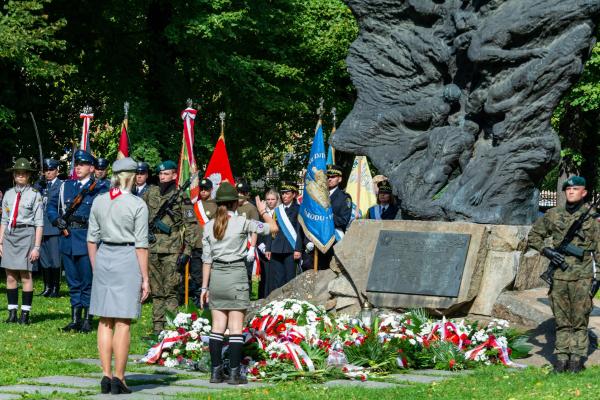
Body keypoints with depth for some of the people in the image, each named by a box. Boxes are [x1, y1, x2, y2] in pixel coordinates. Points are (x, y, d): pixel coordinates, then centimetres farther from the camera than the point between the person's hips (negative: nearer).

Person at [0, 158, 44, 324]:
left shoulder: (35, 195, -1)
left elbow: (39, 223, -3)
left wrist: (36, 247, -8)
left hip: (26, 234, -4)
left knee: (26, 276, -5)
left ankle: (25, 314, 0)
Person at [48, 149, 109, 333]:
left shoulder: (99, 189, -3)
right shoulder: (66, 186, 12)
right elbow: (51, 205, 17)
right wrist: (56, 219, 0)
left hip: (87, 240, -5)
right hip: (68, 239, 5)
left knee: (87, 282, 0)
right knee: (73, 282, 11)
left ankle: (87, 320, 6)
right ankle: (75, 319, 18)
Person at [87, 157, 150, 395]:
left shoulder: (99, 202, 5)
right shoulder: (137, 205, -8)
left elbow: (92, 239, 9)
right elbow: (141, 244, -9)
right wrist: (145, 278, -4)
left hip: (103, 258, 4)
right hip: (127, 259, -4)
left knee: (105, 321, 9)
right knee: (123, 323, -1)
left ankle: (106, 376, 9)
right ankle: (119, 379, 0)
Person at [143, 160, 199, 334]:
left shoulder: (181, 197, -2)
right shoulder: (151, 193, 11)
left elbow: (191, 225, -4)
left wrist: (186, 250, -9)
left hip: (172, 250, -5)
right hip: (152, 249, 5)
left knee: (170, 291, -8)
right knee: (156, 292, 9)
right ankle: (157, 329, 13)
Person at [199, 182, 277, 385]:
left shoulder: (209, 226, 4)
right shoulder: (241, 222, -8)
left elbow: (207, 259, 6)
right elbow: (273, 227, -3)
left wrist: (205, 287, 11)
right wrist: (263, 211, 15)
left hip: (216, 277, 4)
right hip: (236, 276, -4)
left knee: (217, 327, 7)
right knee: (235, 328, -1)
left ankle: (216, 372, 5)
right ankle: (234, 373, -3)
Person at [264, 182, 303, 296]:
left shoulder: (297, 210, 1)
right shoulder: (277, 210, 15)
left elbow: (300, 231, -5)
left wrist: (298, 249, -12)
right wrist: (268, 248, 9)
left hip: (291, 249, -4)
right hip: (276, 250, 4)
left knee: (290, 278, -3)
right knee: (276, 279, 4)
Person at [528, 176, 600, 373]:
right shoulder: (553, 215, 8)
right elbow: (534, 235, 17)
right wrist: (546, 251, -1)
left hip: (581, 277, -3)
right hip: (559, 276, 3)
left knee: (580, 320, 1)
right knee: (561, 320, 7)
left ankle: (577, 359, 6)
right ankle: (561, 358, 11)